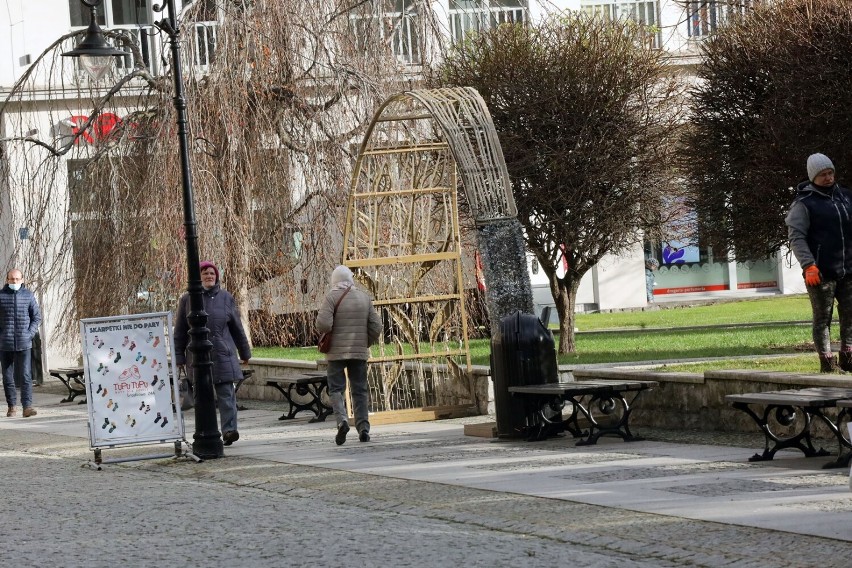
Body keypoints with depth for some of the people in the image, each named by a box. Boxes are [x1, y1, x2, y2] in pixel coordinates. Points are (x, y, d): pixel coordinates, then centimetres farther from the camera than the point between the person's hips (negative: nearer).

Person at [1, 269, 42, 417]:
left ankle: (27, 406, -14)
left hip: (24, 344, -1)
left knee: (26, 376, -10)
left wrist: (30, 333, -2)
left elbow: (37, 316, 11)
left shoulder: (28, 295, 5)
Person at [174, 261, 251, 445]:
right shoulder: (187, 300, 5)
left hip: (223, 354, 0)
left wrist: (244, 352, 17)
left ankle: (229, 430, -14)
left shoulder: (226, 298, 7)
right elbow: (180, 331, 8)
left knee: (226, 393, -9)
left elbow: (237, 327, 13)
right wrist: (179, 357, 4)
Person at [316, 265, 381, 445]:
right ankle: (363, 428, 3)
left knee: (336, 389, 2)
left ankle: (342, 419, -20)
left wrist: (324, 333, 4)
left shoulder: (332, 297, -7)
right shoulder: (364, 297, 5)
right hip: (359, 351, 3)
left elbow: (323, 324, -18)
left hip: (337, 351, -3)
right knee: (360, 390, 9)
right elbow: (376, 327, 2)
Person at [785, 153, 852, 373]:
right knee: (822, 319, 0)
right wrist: (808, 265, -21)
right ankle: (826, 361, 4)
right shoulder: (804, 204, -5)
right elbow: (796, 237, -10)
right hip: (821, 272, -5)